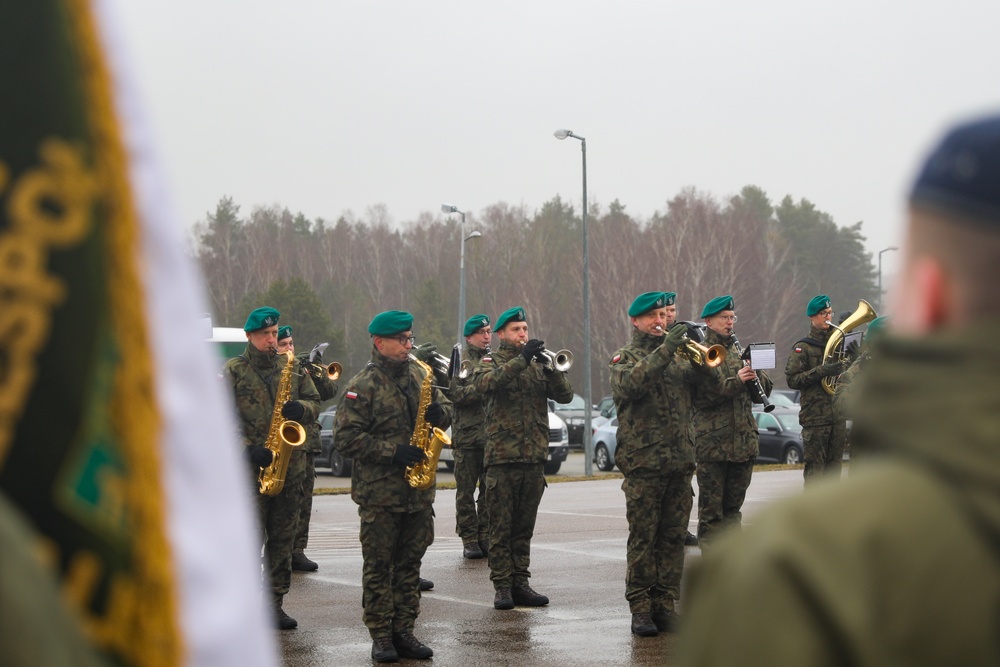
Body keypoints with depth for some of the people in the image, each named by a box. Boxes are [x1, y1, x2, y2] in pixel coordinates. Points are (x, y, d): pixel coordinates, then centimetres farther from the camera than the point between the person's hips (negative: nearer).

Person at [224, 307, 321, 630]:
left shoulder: (292, 367, 12)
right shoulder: (233, 371, -2)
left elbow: (315, 402, 15)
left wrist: (301, 409, -9)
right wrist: (248, 450, -18)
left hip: (289, 467, 5)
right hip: (249, 470, -5)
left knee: (282, 539, 8)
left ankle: (274, 603, 16)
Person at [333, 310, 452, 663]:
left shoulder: (420, 374, 10)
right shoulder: (362, 385, -9)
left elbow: (445, 407, 20)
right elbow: (345, 438, -13)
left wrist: (439, 412, -6)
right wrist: (392, 452, -19)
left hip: (418, 490, 6)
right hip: (379, 492, -6)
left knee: (410, 564, 10)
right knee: (378, 565, 0)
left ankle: (403, 632, 17)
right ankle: (381, 637, 6)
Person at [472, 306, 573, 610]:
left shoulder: (538, 364, 14)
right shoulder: (490, 362, 3)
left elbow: (565, 395, 2)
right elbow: (485, 383, -21)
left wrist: (549, 367, -15)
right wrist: (522, 359, -27)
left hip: (534, 457, 4)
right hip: (502, 457, -4)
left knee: (524, 528, 9)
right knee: (500, 528, -2)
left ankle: (520, 583, 13)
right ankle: (502, 586, 2)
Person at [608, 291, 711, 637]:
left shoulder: (680, 354, 17)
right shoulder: (625, 357, 4)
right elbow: (630, 385, -20)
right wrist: (664, 351, -26)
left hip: (680, 460, 4)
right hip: (643, 461, -4)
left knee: (673, 537, 5)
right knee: (642, 538, -3)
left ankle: (665, 605, 10)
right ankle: (640, 608, 2)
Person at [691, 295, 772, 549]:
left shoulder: (740, 351, 16)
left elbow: (764, 391, 15)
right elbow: (701, 395, -16)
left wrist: (755, 377, -6)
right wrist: (736, 381, -23)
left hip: (744, 440, 6)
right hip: (713, 441, -6)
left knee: (733, 506, 13)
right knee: (711, 509, -2)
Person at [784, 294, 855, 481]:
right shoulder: (803, 347, -1)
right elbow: (792, 380, -11)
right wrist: (821, 371, -20)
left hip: (838, 415, 6)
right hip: (815, 415, -6)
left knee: (834, 465, 7)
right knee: (814, 467, -7)